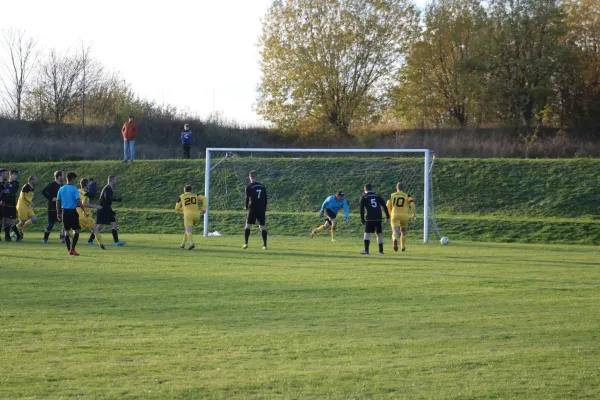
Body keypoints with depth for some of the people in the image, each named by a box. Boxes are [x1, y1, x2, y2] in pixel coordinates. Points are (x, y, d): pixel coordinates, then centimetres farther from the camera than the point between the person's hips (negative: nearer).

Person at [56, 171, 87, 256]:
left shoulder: (61, 189, 7)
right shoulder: (74, 189, -8)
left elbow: (58, 202, 10)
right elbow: (79, 201, -16)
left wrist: (58, 213, 17)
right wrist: (84, 211, -9)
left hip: (64, 211, 5)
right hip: (72, 211, -5)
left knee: (67, 231, 11)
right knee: (76, 230, 4)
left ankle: (68, 250, 10)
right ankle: (73, 249, -6)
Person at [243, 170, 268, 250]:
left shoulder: (249, 187, -4)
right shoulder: (262, 186, 10)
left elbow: (247, 198, -3)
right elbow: (265, 199, 13)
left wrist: (246, 206, 16)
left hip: (252, 209, -3)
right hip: (262, 210, 3)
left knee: (248, 226, 3)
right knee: (262, 227, 5)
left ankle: (245, 243, -7)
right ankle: (265, 245, -1)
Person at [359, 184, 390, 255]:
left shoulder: (363, 197, 6)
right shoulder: (377, 196, 15)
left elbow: (361, 210, 3)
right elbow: (384, 206, 9)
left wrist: (362, 220, 9)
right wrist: (387, 217, 10)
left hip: (369, 218, -3)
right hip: (378, 218, 3)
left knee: (367, 233, 1)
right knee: (379, 234, 12)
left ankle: (366, 250, -12)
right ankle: (381, 250, 14)